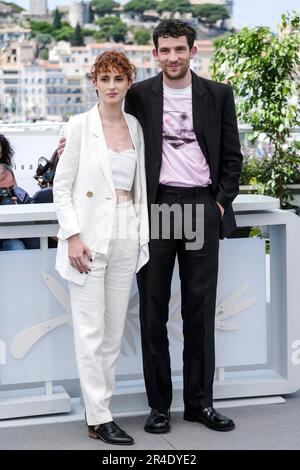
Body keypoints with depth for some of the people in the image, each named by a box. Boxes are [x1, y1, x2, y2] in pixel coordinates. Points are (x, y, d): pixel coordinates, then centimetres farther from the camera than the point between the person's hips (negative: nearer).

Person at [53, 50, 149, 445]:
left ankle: (100, 406, 18)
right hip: (90, 237, -5)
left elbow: (140, 186, 14)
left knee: (115, 330, 8)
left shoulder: (135, 127, 10)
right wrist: (73, 236, -12)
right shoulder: (80, 126, -4)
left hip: (126, 236, 5)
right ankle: (98, 419, 4)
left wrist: (143, 235, 7)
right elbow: (61, 187, -4)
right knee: (91, 331, -3)